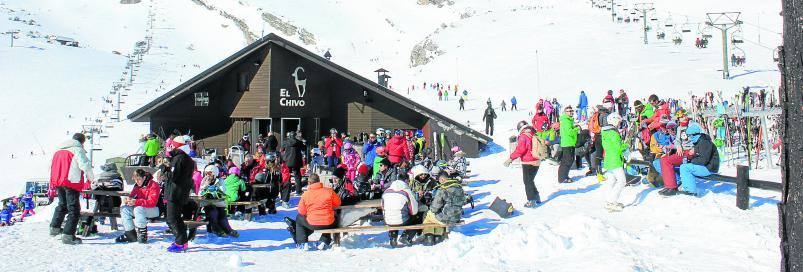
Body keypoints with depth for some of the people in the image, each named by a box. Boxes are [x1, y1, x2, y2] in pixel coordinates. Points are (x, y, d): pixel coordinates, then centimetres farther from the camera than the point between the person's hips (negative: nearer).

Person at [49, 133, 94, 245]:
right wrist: (91, 178, 1)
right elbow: (85, 164, -13)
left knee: (62, 204, 28)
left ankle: (54, 227, 34)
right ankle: (68, 235, -11)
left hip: (57, 181, 8)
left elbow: (52, 166, 25)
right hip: (71, 182, -8)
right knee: (73, 209, -5)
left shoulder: (59, 150, 21)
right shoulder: (77, 149, -3)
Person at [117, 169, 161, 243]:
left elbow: (152, 202, -27)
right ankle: (131, 234, -6)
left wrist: (136, 202, -36)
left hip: (154, 209, -8)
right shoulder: (137, 186, 8)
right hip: (140, 207, 8)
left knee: (138, 209, -35)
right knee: (124, 209, -8)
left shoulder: (154, 185, -17)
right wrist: (127, 200, -17)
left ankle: (143, 235, -28)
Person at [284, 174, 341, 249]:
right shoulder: (329, 191, -7)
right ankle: (325, 241, 36)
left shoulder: (305, 194, -9)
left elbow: (302, 212, -1)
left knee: (299, 218, 29)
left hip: (312, 225, -1)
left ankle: (301, 242, 25)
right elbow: (337, 203, 6)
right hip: (328, 224, 1)